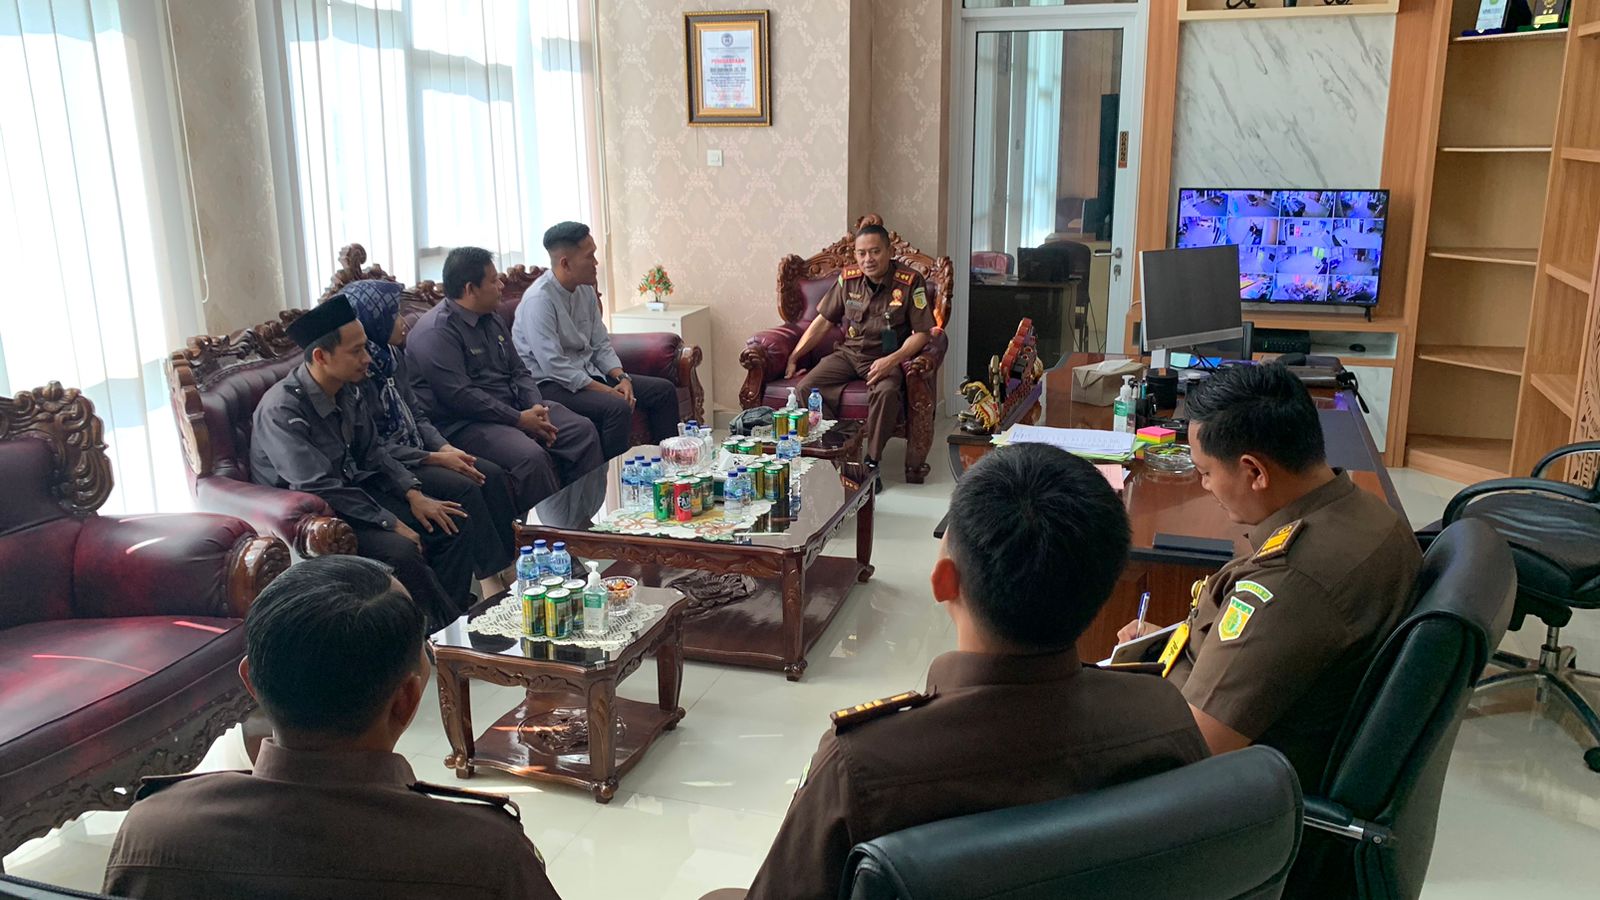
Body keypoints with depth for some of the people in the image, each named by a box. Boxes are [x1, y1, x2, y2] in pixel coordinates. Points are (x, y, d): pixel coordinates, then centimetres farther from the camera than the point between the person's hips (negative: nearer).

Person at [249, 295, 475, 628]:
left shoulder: (349, 391, 0)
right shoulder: (281, 410, -23)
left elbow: (372, 451, 12)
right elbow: (319, 489, -26)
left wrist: (413, 494, -3)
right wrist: (390, 523, -23)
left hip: (353, 491, 8)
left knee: (450, 525, -6)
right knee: (401, 551, -28)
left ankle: (453, 621, -4)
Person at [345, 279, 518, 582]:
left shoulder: (391, 354, 7)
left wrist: (445, 447, -5)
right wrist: (435, 459, -19)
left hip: (413, 450, 8)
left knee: (492, 475, -8)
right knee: (463, 487, -24)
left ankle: (513, 563, -5)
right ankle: (493, 580, -16)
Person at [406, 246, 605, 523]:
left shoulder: (491, 320, 15)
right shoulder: (436, 331, -15)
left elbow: (519, 372, 17)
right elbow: (459, 396, -22)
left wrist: (536, 408, -3)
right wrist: (519, 420, -20)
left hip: (512, 408, 9)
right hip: (463, 423, -9)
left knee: (583, 431, -5)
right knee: (531, 456, -33)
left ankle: (592, 516, -3)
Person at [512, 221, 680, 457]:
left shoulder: (586, 291, 6)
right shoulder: (539, 299, -20)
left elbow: (601, 344, 12)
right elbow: (553, 366, -25)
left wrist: (621, 378, -7)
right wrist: (606, 391, -23)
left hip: (587, 374, 9)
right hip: (550, 384, -9)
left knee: (664, 390, 1)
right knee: (618, 408, -33)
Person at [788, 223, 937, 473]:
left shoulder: (910, 281, -8)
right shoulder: (848, 279, 4)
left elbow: (921, 333, -9)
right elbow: (823, 322, 12)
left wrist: (892, 360, -25)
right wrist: (794, 357, 6)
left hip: (887, 358, -4)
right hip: (848, 353, 4)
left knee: (886, 392, -38)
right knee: (806, 388, -21)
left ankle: (872, 462, -20)